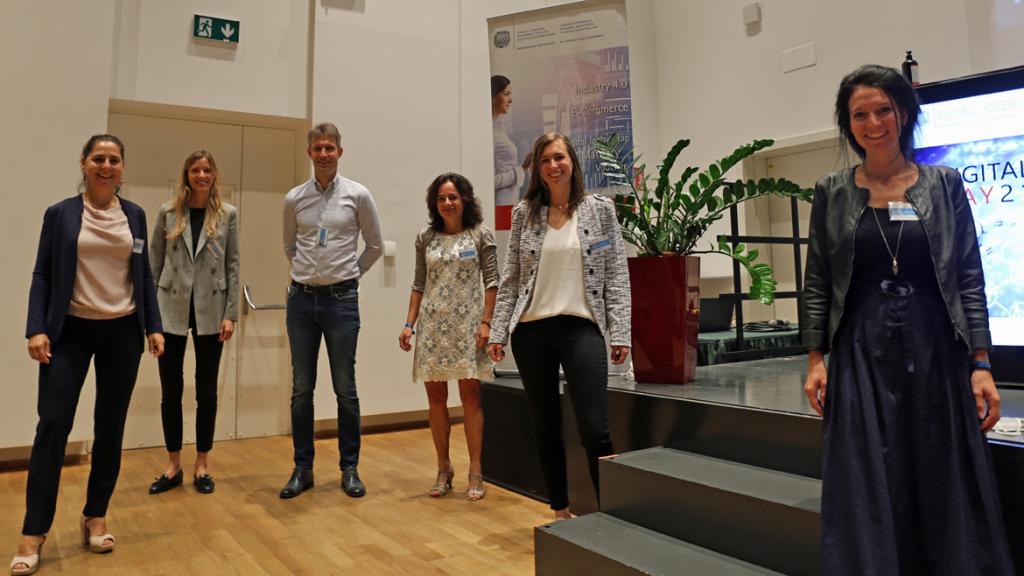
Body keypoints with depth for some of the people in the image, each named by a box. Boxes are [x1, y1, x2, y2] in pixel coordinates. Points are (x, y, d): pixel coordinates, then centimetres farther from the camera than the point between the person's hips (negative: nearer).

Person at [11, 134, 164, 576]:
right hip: (70, 332, -2)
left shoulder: (135, 215, 7)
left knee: (110, 427, 7)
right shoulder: (60, 214, 2)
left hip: (122, 332, 2)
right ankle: (33, 532, 5)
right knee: (52, 424, -6)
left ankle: (95, 518, 21)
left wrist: (153, 327, 3)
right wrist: (36, 329, -10)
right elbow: (42, 275, 0)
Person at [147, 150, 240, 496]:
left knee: (206, 391, 7)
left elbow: (233, 266, 1)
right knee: (171, 390, 6)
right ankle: (173, 466, 21)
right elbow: (154, 263, 6)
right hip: (171, 311, 1)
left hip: (210, 312, -1)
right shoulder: (168, 212, 4)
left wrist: (230, 314, -5)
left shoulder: (228, 214, 3)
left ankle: (202, 465, 20)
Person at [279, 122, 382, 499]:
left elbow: (374, 246, 7)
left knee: (345, 389, 3)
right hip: (301, 299, 3)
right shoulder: (294, 198, 5)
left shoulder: (358, 195, -2)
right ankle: (303, 468, 19)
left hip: (341, 299, -2)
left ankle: (349, 468, 15)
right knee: (301, 388, 7)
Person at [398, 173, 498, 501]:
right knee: (436, 399, 7)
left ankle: (475, 473, 7)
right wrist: (409, 324, 4)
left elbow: (492, 282, -1)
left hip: (467, 324, -3)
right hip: (433, 325, 3)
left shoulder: (481, 235, 1)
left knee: (470, 397, -2)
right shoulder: (426, 238, 9)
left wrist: (486, 322, -9)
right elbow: (419, 285, 11)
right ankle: (443, 470, 19)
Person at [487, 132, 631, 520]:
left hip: (581, 328, -2)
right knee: (545, 428, 11)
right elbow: (510, 277, 8)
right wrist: (498, 333, 2)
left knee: (594, 430, -7)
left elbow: (617, 275, 1)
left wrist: (620, 334, -5)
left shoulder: (600, 209, 3)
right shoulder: (524, 213, 7)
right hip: (531, 331, 3)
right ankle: (561, 511, 26)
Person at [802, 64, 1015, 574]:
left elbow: (970, 279, 2)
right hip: (861, 356, 0)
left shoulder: (945, 185, 4)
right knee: (868, 494, 3)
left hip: (937, 352, 1)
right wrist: (815, 359, -2)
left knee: (947, 491, 9)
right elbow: (817, 283, 4)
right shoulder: (832, 192, 4)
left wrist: (980, 364, -4)